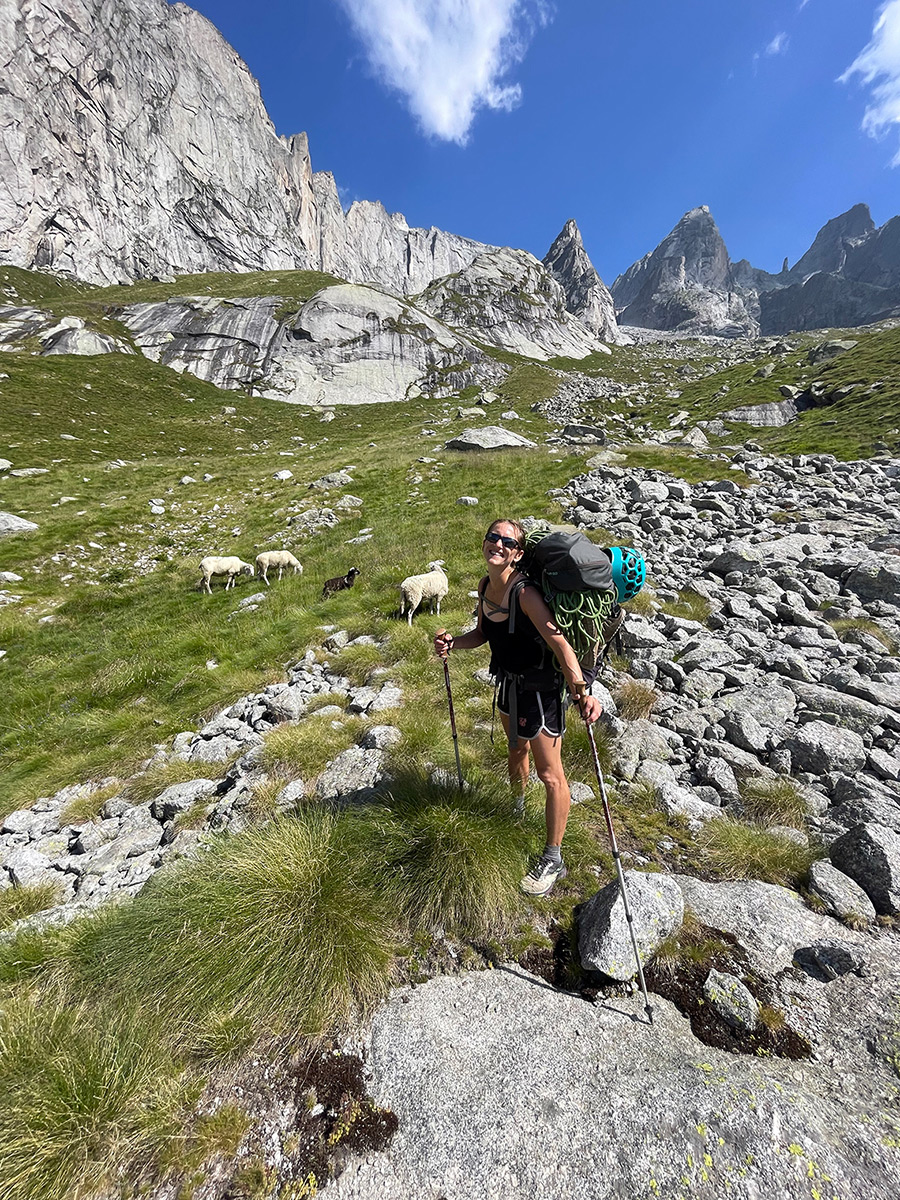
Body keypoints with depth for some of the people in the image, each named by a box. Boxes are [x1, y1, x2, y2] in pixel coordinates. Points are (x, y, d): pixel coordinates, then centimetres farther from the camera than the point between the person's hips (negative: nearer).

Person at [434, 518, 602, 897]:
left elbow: (559, 643, -32)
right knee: (516, 749, 30)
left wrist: (581, 691, -43)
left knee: (550, 775, 5)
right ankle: (516, 808, 58)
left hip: (539, 688, -8)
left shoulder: (525, 593, -27)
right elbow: (483, 634, 8)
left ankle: (553, 860, 25)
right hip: (509, 682, 8)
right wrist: (452, 643, -8)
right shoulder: (486, 585, -3)